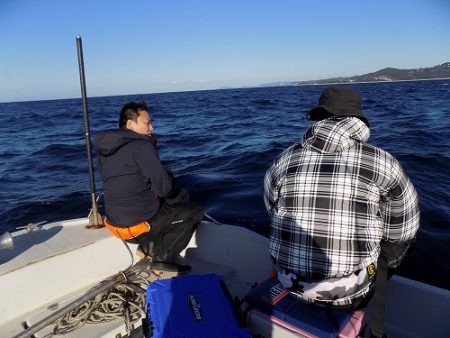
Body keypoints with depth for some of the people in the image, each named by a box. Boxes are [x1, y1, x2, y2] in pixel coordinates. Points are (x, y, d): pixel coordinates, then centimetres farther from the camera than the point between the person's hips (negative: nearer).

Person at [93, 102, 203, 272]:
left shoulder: (105, 150, 6)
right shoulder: (142, 146, -19)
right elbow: (164, 188, -19)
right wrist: (169, 177, 2)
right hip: (138, 227, -8)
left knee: (180, 196, 22)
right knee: (194, 212, 10)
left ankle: (148, 246, 15)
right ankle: (164, 257, 5)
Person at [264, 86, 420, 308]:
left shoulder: (284, 160, -6)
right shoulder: (381, 163, -12)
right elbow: (404, 228, -1)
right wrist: (389, 261, 20)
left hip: (291, 283, 3)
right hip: (349, 293, -2)